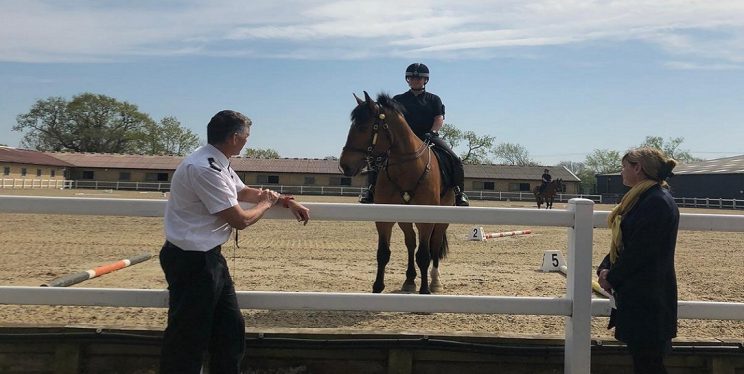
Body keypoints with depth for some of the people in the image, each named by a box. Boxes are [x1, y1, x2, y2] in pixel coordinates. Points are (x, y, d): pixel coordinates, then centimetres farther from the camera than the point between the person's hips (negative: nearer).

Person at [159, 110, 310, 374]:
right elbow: (241, 220, -22)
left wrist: (288, 202, 17)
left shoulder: (217, 164, 8)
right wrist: (266, 203, -2)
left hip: (209, 256, 10)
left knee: (231, 328, 16)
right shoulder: (204, 169, -24)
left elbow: (245, 192, 26)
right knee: (189, 337, 1)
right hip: (191, 261, -10)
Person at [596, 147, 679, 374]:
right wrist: (605, 268, -1)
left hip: (648, 296, -10)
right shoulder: (642, 198, 12)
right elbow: (622, 241, 14)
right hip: (634, 293, 10)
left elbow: (640, 250, -21)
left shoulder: (657, 202, -19)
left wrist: (613, 278, -11)